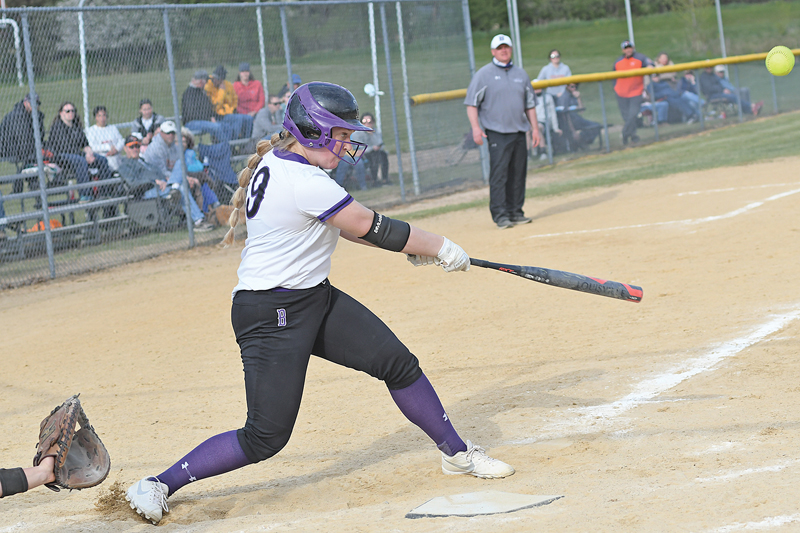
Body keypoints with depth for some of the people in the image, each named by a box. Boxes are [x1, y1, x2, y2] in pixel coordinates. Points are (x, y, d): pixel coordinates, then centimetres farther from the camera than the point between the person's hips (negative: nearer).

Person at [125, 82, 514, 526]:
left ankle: (458, 454, 23)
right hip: (271, 317, -10)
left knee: (398, 362, 7)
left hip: (314, 300, 10)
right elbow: (369, 226, -17)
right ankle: (158, 485, 4)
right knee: (266, 436, -8)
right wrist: (441, 249, -4)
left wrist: (415, 246, 9)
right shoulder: (303, 183, -25)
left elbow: (343, 224, 15)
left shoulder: (275, 163, 6)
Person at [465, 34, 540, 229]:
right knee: (499, 174, -11)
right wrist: (476, 128, -14)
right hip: (497, 133, -5)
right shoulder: (483, 74, 1)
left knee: (518, 174, 5)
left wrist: (535, 128, 14)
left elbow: (530, 104, 21)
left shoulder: (521, 74, 16)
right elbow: (472, 103, -3)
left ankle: (515, 212, 13)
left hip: (519, 132, 5)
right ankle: (500, 215, -11)